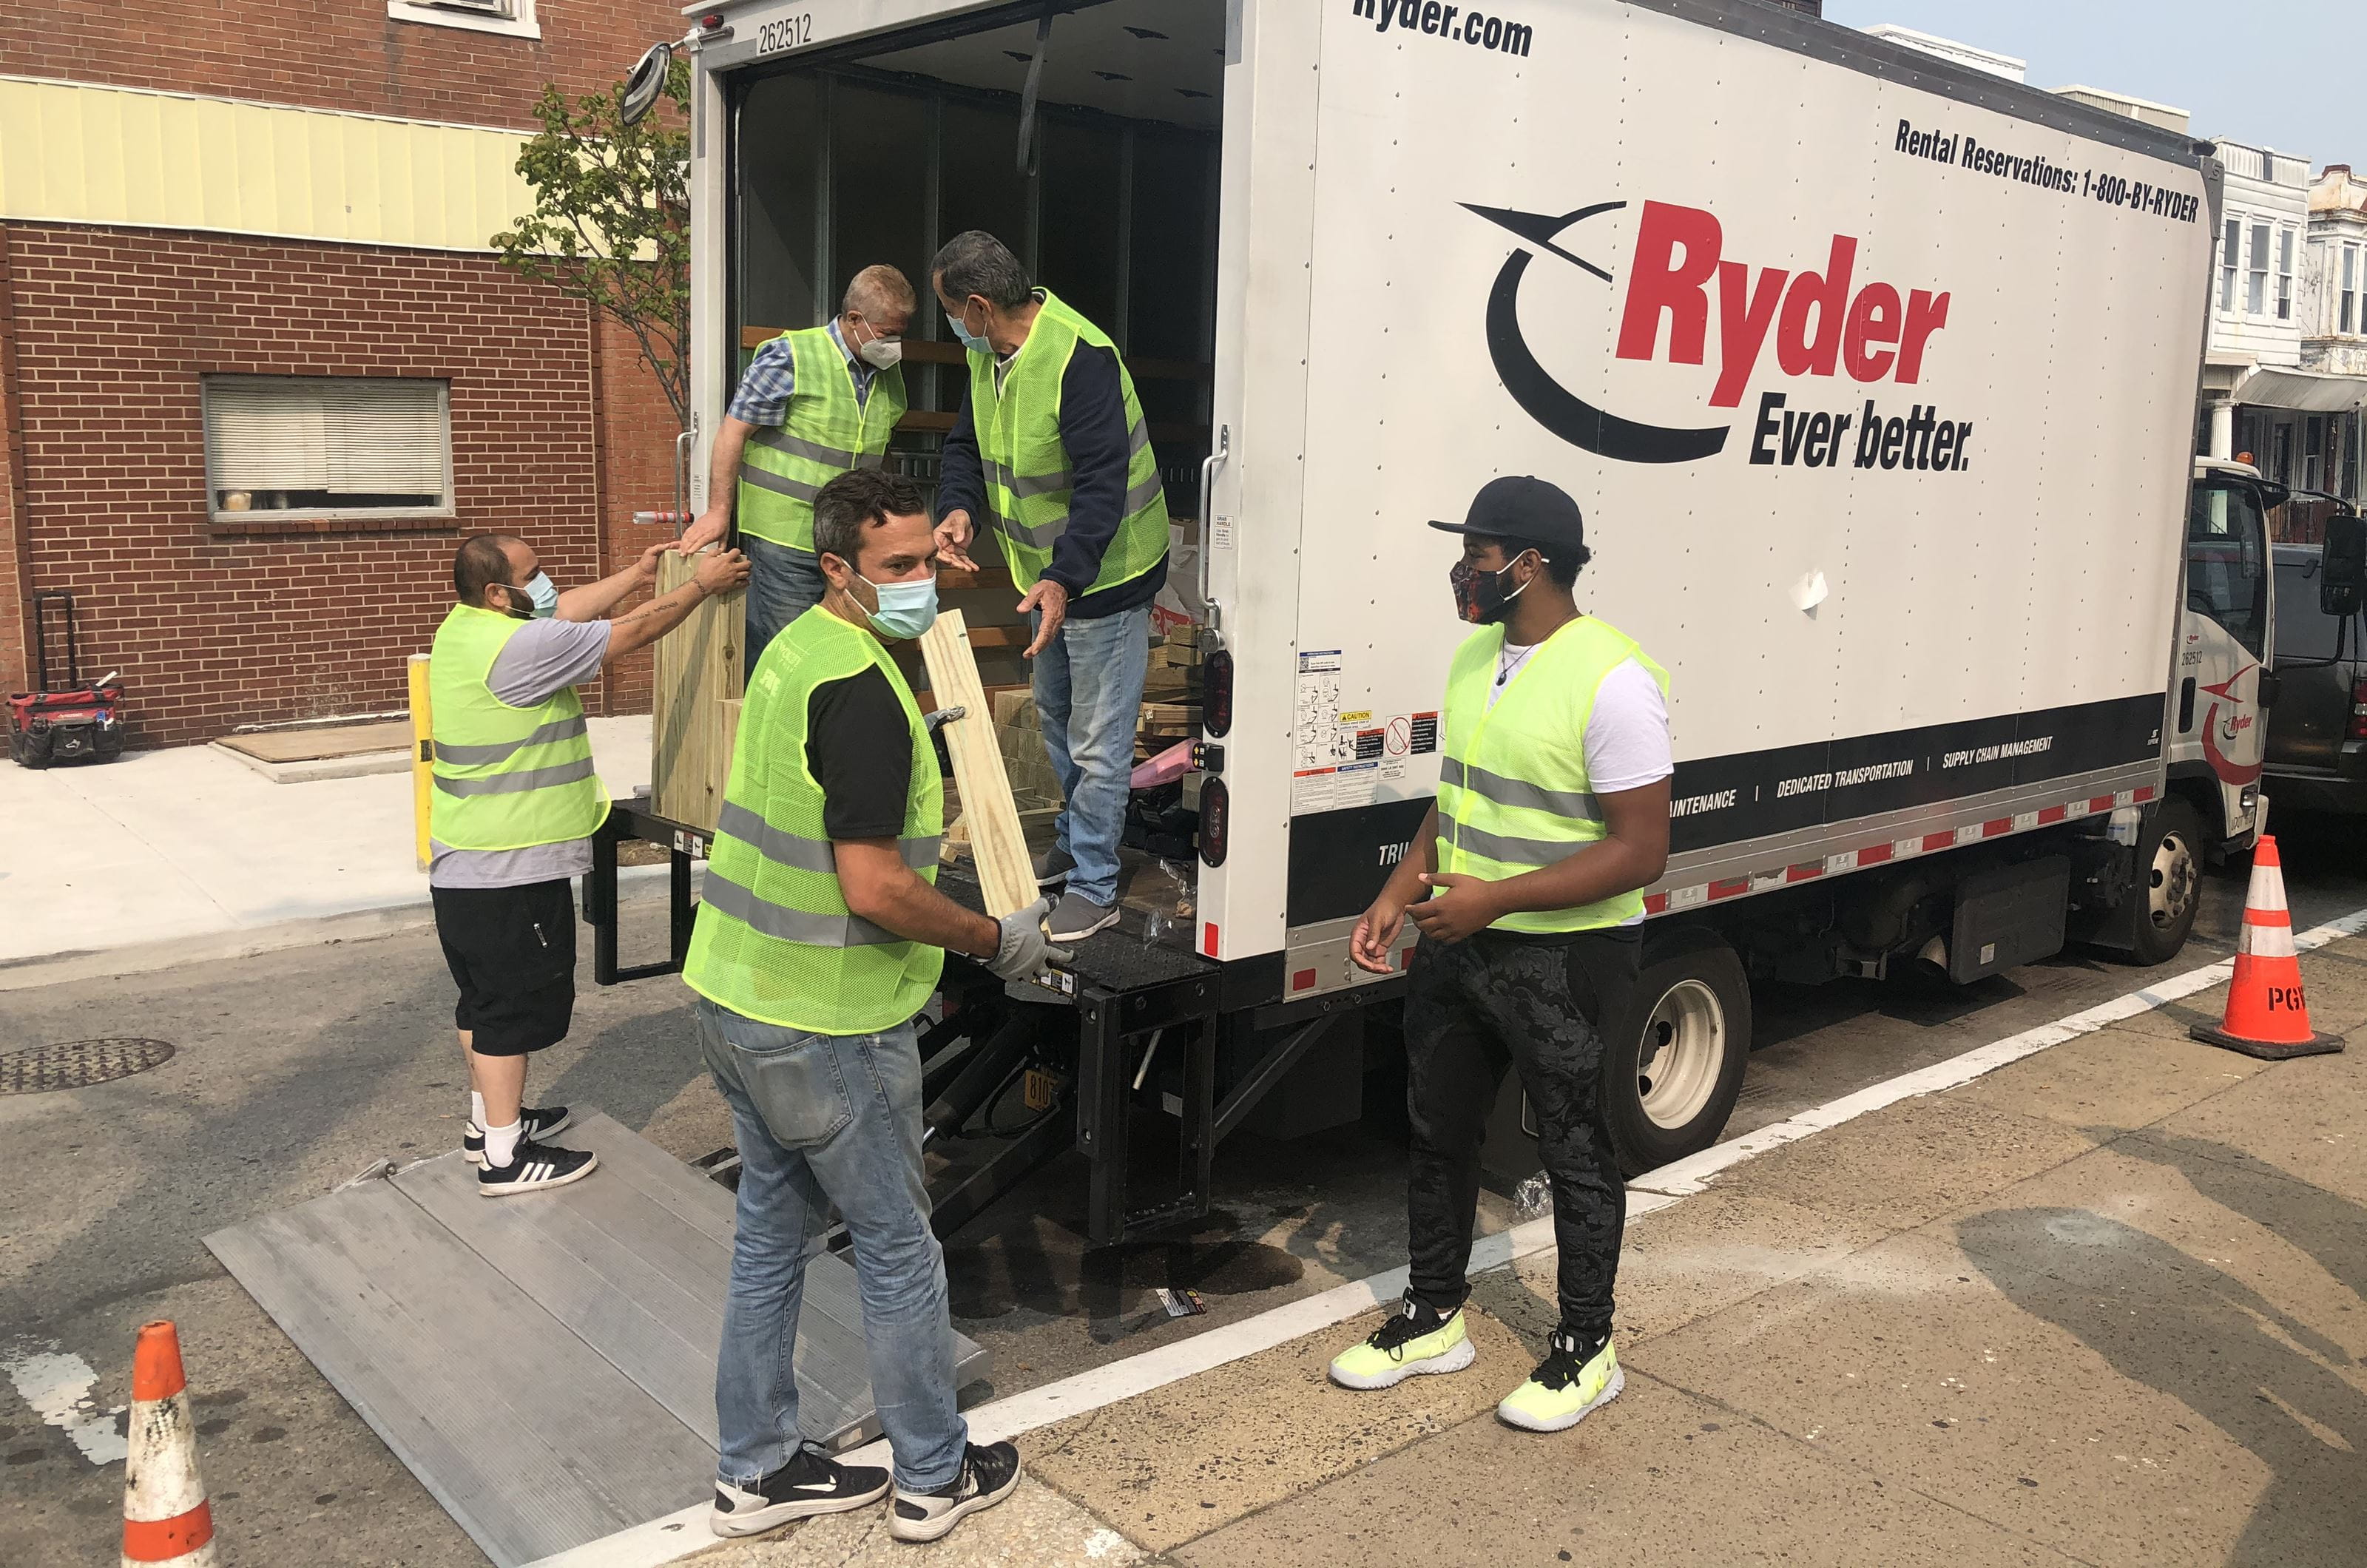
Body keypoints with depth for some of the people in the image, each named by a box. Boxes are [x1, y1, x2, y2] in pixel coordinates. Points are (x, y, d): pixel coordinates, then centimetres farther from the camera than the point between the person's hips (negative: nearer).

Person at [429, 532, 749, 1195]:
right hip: (510, 869, -10)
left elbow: (566, 611, 17)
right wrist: (702, 585, -4)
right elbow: (632, 635, -16)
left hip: (461, 864, 10)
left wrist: (639, 572, 20)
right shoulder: (517, 646, -23)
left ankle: (490, 1119, 34)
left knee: (484, 999, 20)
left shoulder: (462, 626, 6)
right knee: (515, 1004, -1)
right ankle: (504, 1157, 8)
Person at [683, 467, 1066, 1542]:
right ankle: (934, 1477, 23)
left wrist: (910, 749, 20)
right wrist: (999, 942, -13)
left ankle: (756, 1471, 30)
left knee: (772, 1232, 18)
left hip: (736, 997, 9)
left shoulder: (794, 649, 8)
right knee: (896, 1246, 7)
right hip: (825, 1027, -9)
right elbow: (874, 889, -25)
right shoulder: (861, 690, -22)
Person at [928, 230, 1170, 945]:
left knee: (1097, 738, -2)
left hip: (1102, 571, -10)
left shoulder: (1080, 358, -28)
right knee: (1054, 716, 24)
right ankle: (1075, 839, 44)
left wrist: (1063, 578, -40)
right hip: (1048, 571, 10)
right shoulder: (989, 353, 1)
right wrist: (959, 509, -14)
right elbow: (967, 443, 8)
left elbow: (1102, 483, -32)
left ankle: (1094, 888, 9)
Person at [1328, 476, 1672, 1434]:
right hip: (1458, 944, 8)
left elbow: (1640, 853, -22)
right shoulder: (1476, 655, 6)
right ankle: (1434, 1319, 37)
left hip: (1567, 958, -8)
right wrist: (1398, 897, 3)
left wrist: (1496, 896, -26)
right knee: (1439, 1132, 18)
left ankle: (1586, 1351, 28)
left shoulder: (1611, 680, -21)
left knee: (1576, 1155, 9)